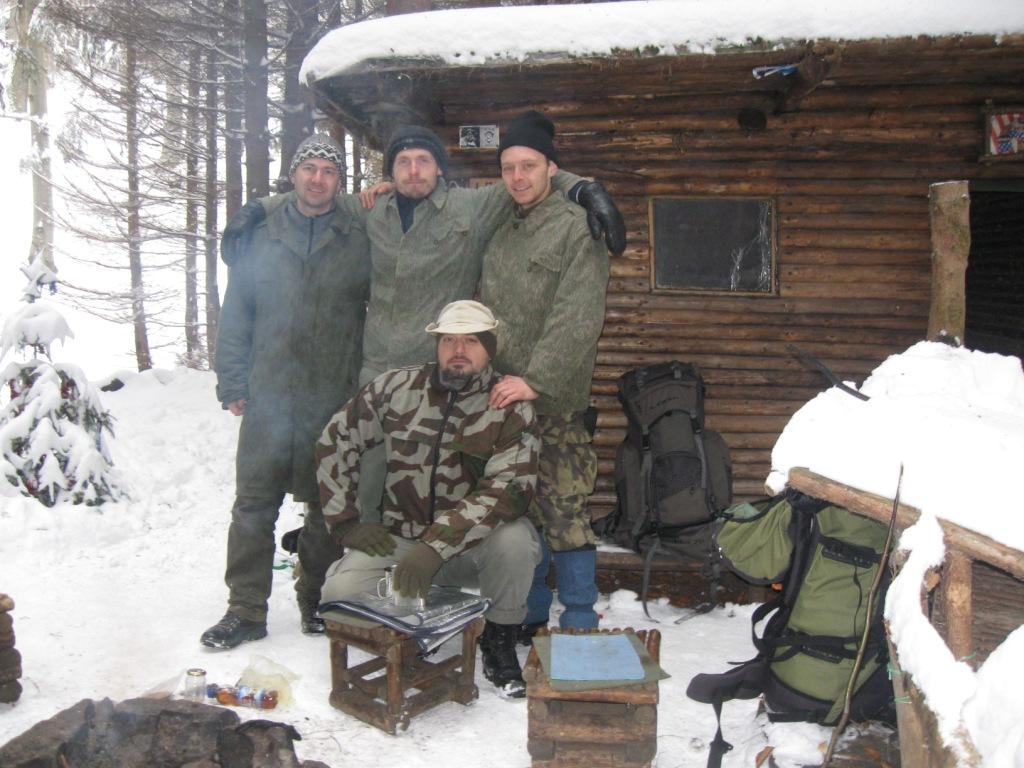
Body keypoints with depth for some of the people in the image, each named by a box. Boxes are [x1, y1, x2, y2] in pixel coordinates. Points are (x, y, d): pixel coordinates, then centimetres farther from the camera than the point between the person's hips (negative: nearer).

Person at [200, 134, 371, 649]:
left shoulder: (359, 240, 7)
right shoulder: (260, 237, 10)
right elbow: (235, 316, 10)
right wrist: (233, 384, 2)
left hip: (335, 399, 0)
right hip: (268, 397, 1)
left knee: (328, 505, 8)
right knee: (254, 504, 2)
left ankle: (317, 599, 23)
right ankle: (246, 609, 12)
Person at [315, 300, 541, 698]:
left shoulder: (511, 410, -9)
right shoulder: (395, 388, -2)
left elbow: (507, 491, -22)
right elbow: (335, 442, 7)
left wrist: (436, 546, -32)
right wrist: (346, 523, 0)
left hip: (472, 546, -2)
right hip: (398, 539, 2)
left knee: (513, 539, -34)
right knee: (340, 593, -23)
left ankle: (498, 641, -4)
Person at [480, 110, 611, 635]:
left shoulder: (577, 228, -5)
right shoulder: (498, 230, 15)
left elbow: (578, 317, -14)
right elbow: (483, 311, 24)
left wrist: (537, 380, -20)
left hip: (553, 402, -6)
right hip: (500, 396, 6)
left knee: (564, 516, -3)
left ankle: (579, 626, 11)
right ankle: (528, 616, 27)